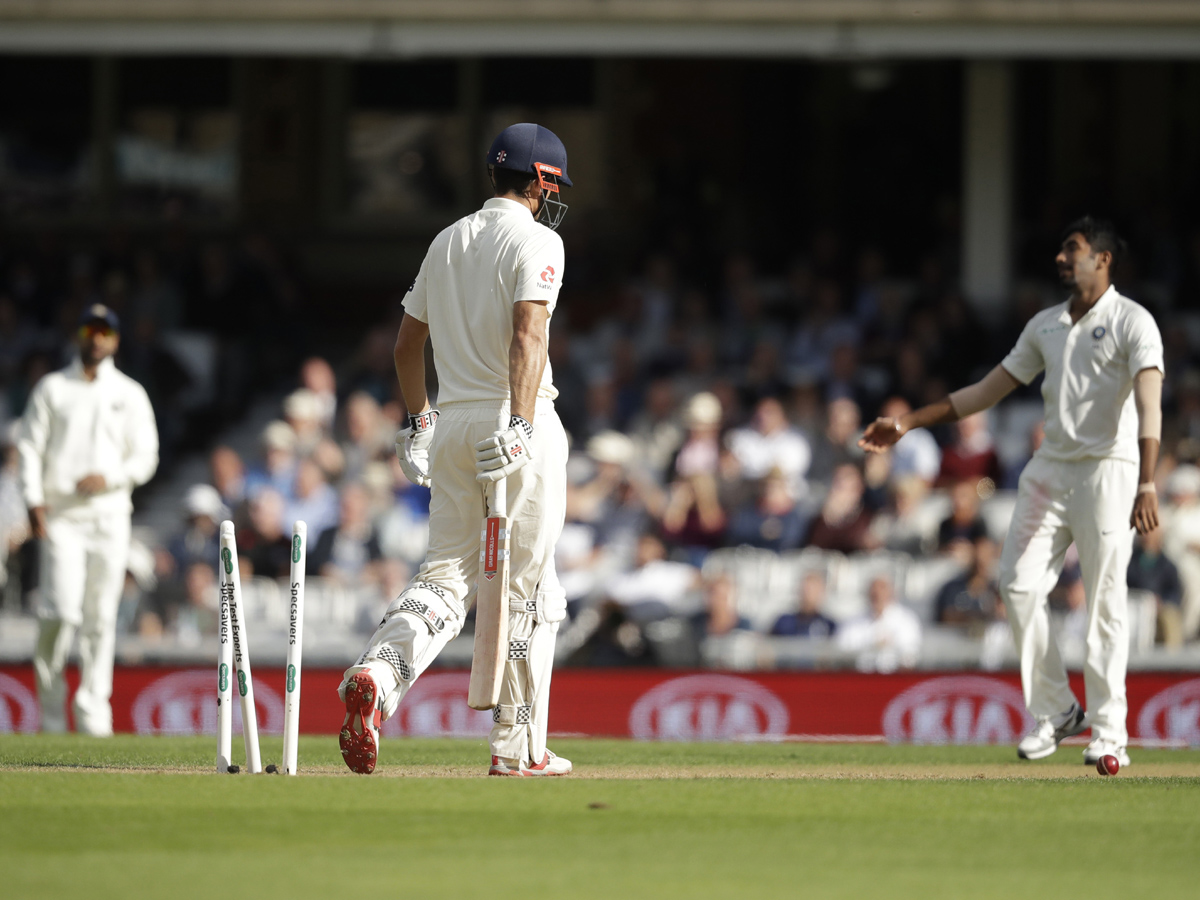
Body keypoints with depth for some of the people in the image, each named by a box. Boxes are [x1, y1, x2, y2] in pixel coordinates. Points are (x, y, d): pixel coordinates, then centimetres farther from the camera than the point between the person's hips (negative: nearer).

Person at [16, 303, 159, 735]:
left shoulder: (130, 394, 11)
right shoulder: (52, 389, 9)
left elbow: (145, 457, 8)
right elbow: (30, 448, 6)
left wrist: (109, 478, -10)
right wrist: (34, 500, -8)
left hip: (109, 516, 1)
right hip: (60, 517, -1)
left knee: (101, 618, -2)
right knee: (60, 612, -12)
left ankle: (93, 712, 1)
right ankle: (51, 712, 0)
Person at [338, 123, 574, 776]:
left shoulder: (446, 241, 16)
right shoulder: (536, 240, -7)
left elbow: (407, 342, 21)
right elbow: (528, 333, -22)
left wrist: (418, 421, 30)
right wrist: (520, 424, -31)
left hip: (451, 424, 6)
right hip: (515, 416, -6)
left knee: (447, 576, 5)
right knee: (525, 588, 2)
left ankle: (378, 674, -24)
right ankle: (518, 748, 4)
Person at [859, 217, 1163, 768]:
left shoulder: (1132, 323, -6)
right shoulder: (1046, 326, 15)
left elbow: (1149, 403, -20)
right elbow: (988, 391, 20)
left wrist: (1147, 485, -34)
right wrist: (909, 424, 15)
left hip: (1107, 470, -6)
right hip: (1050, 468, 6)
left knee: (1104, 600, -7)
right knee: (1019, 585, -2)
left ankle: (1109, 732, -1)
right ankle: (1054, 711, 11)